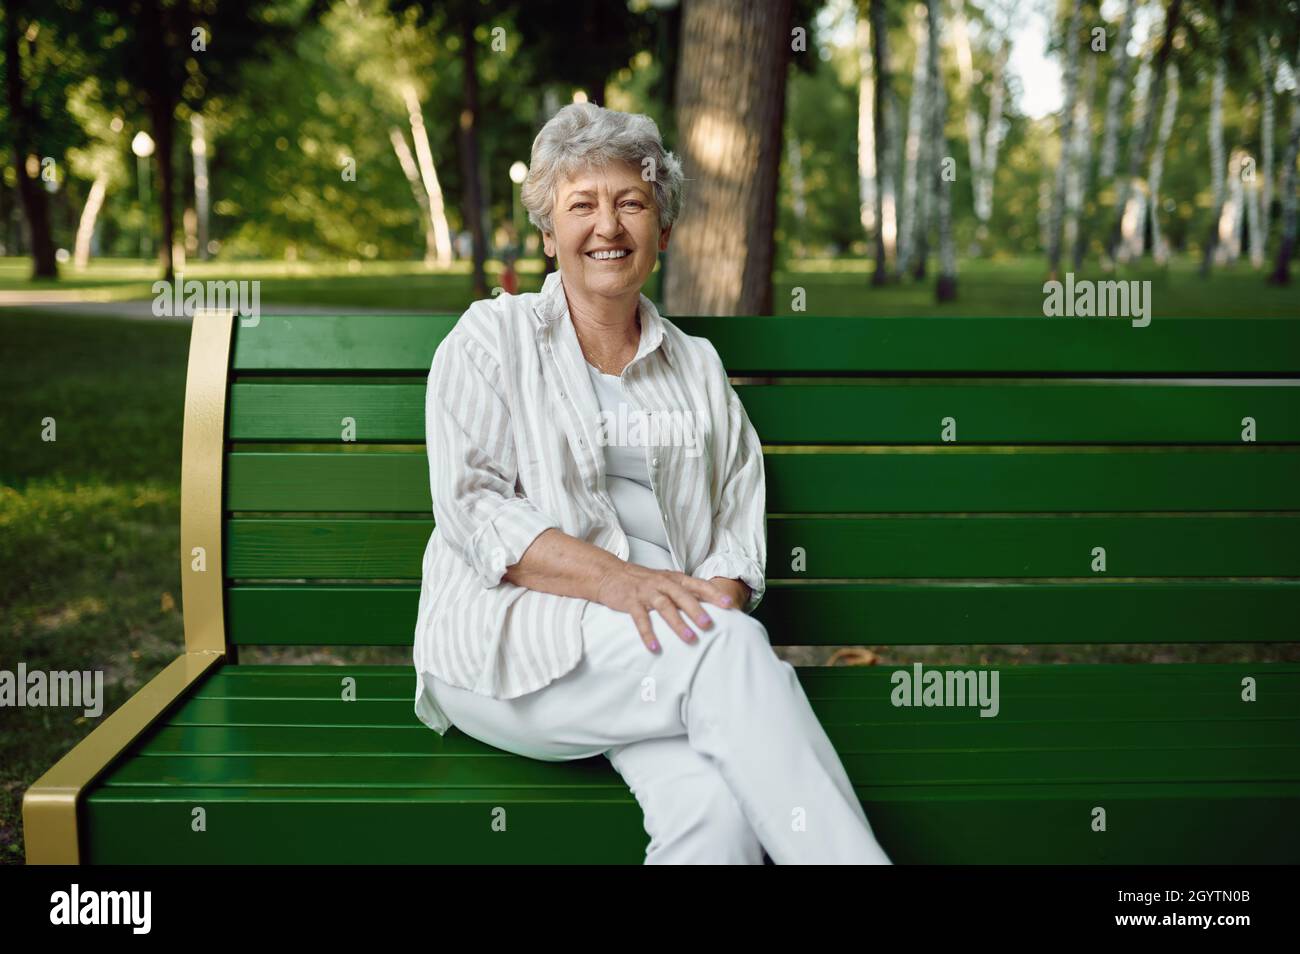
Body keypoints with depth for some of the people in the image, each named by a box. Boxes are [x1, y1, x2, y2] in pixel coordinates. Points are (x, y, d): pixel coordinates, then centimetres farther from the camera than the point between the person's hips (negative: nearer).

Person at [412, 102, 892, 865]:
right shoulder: (492, 338, 11)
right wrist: (616, 580, -19)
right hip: (512, 645, -2)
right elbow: (473, 507, -4)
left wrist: (718, 602, -11)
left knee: (716, 807, -32)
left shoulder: (699, 368, 22)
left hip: (668, 641, 3)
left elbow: (740, 529, 14)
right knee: (734, 647, -32)